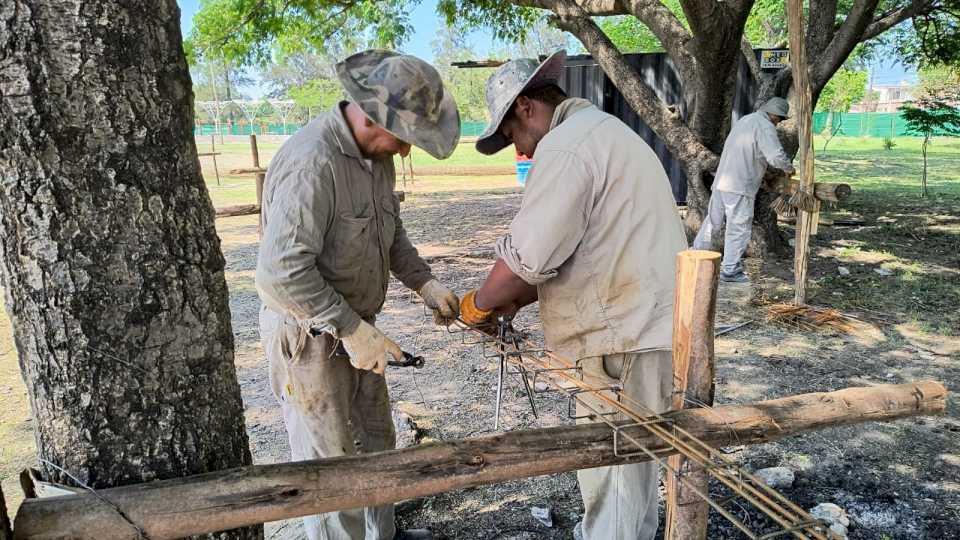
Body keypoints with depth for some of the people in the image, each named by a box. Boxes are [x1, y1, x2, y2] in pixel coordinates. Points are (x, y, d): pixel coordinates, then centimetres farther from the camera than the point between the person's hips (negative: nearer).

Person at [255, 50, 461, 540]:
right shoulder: (312, 161, -29)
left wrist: (424, 283, 3)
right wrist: (353, 331, -27)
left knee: (375, 444, 22)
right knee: (329, 463, 6)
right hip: (308, 336, -9)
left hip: (353, 326, 9)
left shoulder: (377, 152, 1)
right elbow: (282, 272, -32)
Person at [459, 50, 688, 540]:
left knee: (611, 465, 4)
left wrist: (479, 304, -2)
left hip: (624, 339, -10)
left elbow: (525, 257, -20)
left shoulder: (565, 147, -16)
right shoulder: (604, 131, 18)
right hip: (646, 325, 10)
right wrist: (511, 302, 12)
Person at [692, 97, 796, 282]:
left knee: (713, 221, 19)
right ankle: (730, 270, 3)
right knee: (739, 228, -1)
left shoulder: (745, 120, 17)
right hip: (740, 186, -8)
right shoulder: (765, 126, -10)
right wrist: (788, 169, -1)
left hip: (721, 181, 8)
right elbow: (776, 156, -20)